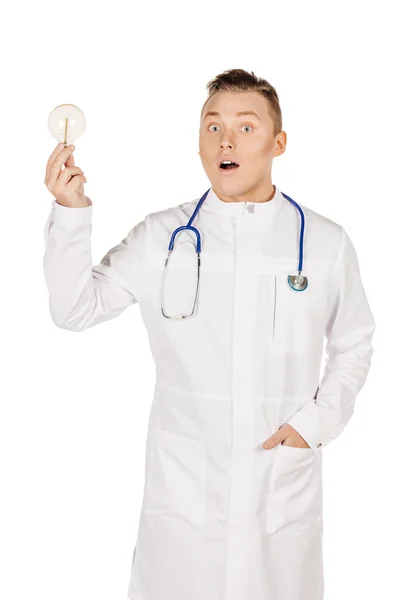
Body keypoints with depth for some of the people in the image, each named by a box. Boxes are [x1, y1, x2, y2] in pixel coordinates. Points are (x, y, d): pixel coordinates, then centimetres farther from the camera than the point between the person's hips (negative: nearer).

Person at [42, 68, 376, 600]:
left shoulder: (326, 243, 0)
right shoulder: (160, 238, -1)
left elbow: (353, 346, 10)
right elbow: (76, 309, -4)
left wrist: (318, 422, -3)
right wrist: (71, 213, -16)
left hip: (285, 485, 1)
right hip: (181, 485, 0)